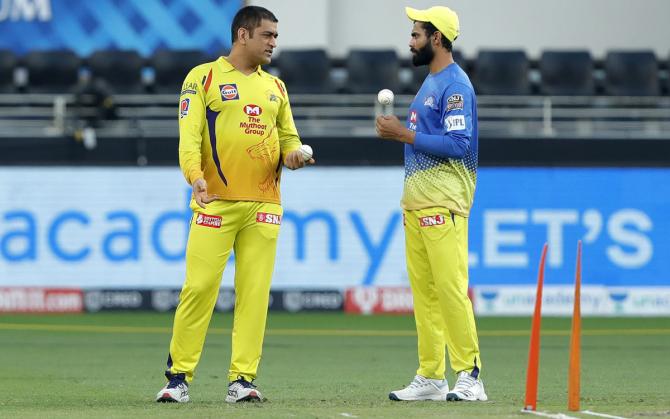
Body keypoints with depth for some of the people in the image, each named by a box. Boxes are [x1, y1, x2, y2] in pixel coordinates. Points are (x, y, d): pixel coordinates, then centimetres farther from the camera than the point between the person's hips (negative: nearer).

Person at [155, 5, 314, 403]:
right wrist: (195, 176, -22)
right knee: (200, 288, -7)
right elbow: (189, 135, -6)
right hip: (216, 202, -5)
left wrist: (292, 153, -1)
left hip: (264, 205, 5)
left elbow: (288, 135, 23)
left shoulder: (276, 87, 18)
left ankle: (243, 378, 3)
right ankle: (179, 376, 0)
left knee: (255, 292, 0)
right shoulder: (204, 78, 2)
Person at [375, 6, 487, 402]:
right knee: (424, 291, 8)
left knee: (451, 287, -14)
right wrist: (396, 131, 11)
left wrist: (405, 134, -16)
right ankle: (431, 377, 10)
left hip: (443, 203, -10)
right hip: (416, 202, 10)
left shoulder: (456, 85, -11)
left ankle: (470, 374, -14)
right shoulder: (431, 82, 20)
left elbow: (458, 144, -20)